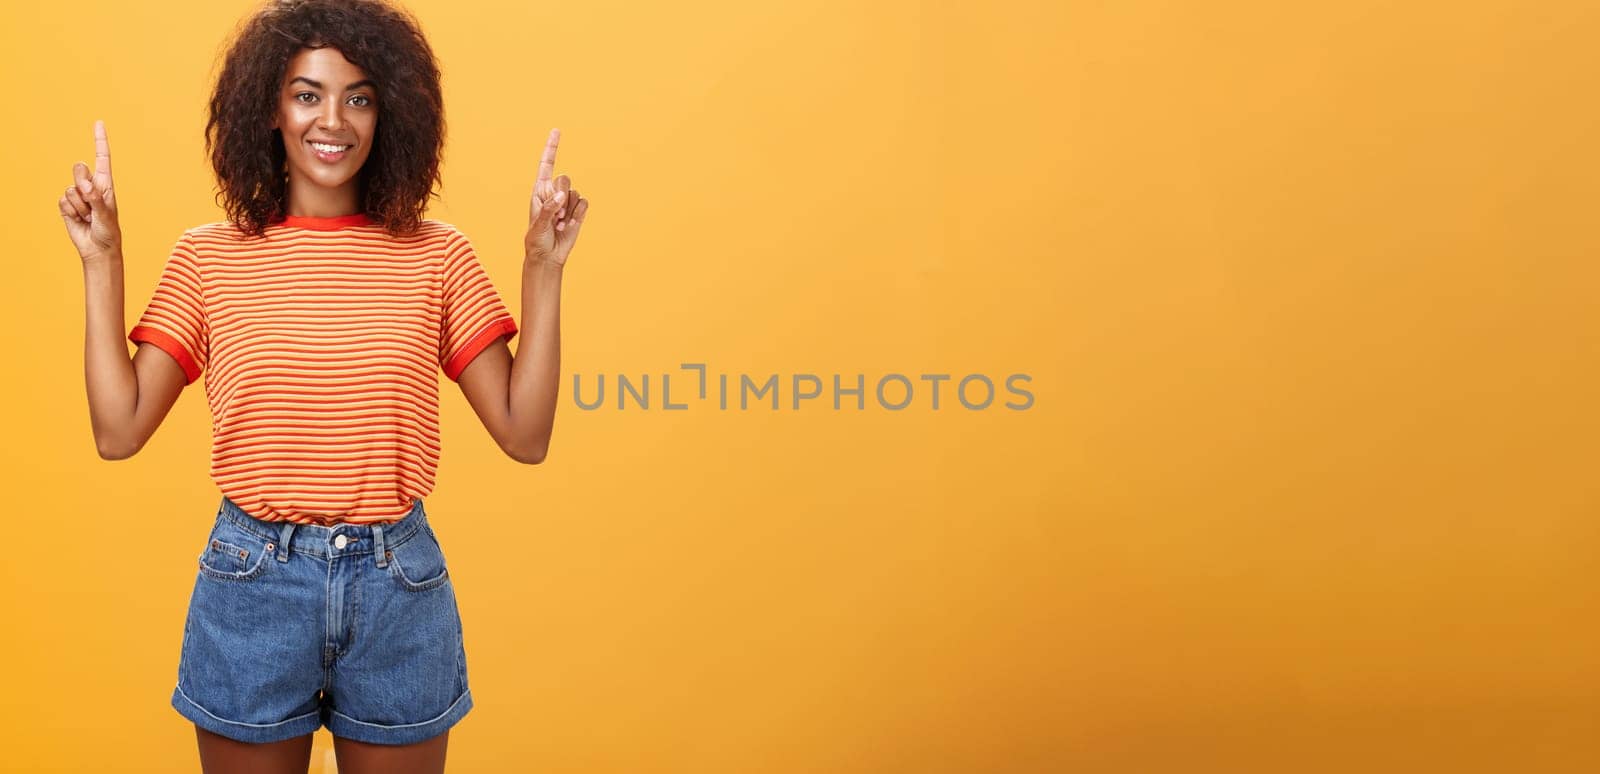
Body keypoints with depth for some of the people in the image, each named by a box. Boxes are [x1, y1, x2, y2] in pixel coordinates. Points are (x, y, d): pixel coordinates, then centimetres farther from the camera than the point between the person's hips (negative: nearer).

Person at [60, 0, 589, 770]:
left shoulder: (436, 256, -1)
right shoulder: (207, 258, 0)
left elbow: (524, 434, -5)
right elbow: (118, 431, -3)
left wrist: (542, 266, -11)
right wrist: (103, 263, -5)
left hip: (400, 584, 0)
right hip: (251, 581, 0)